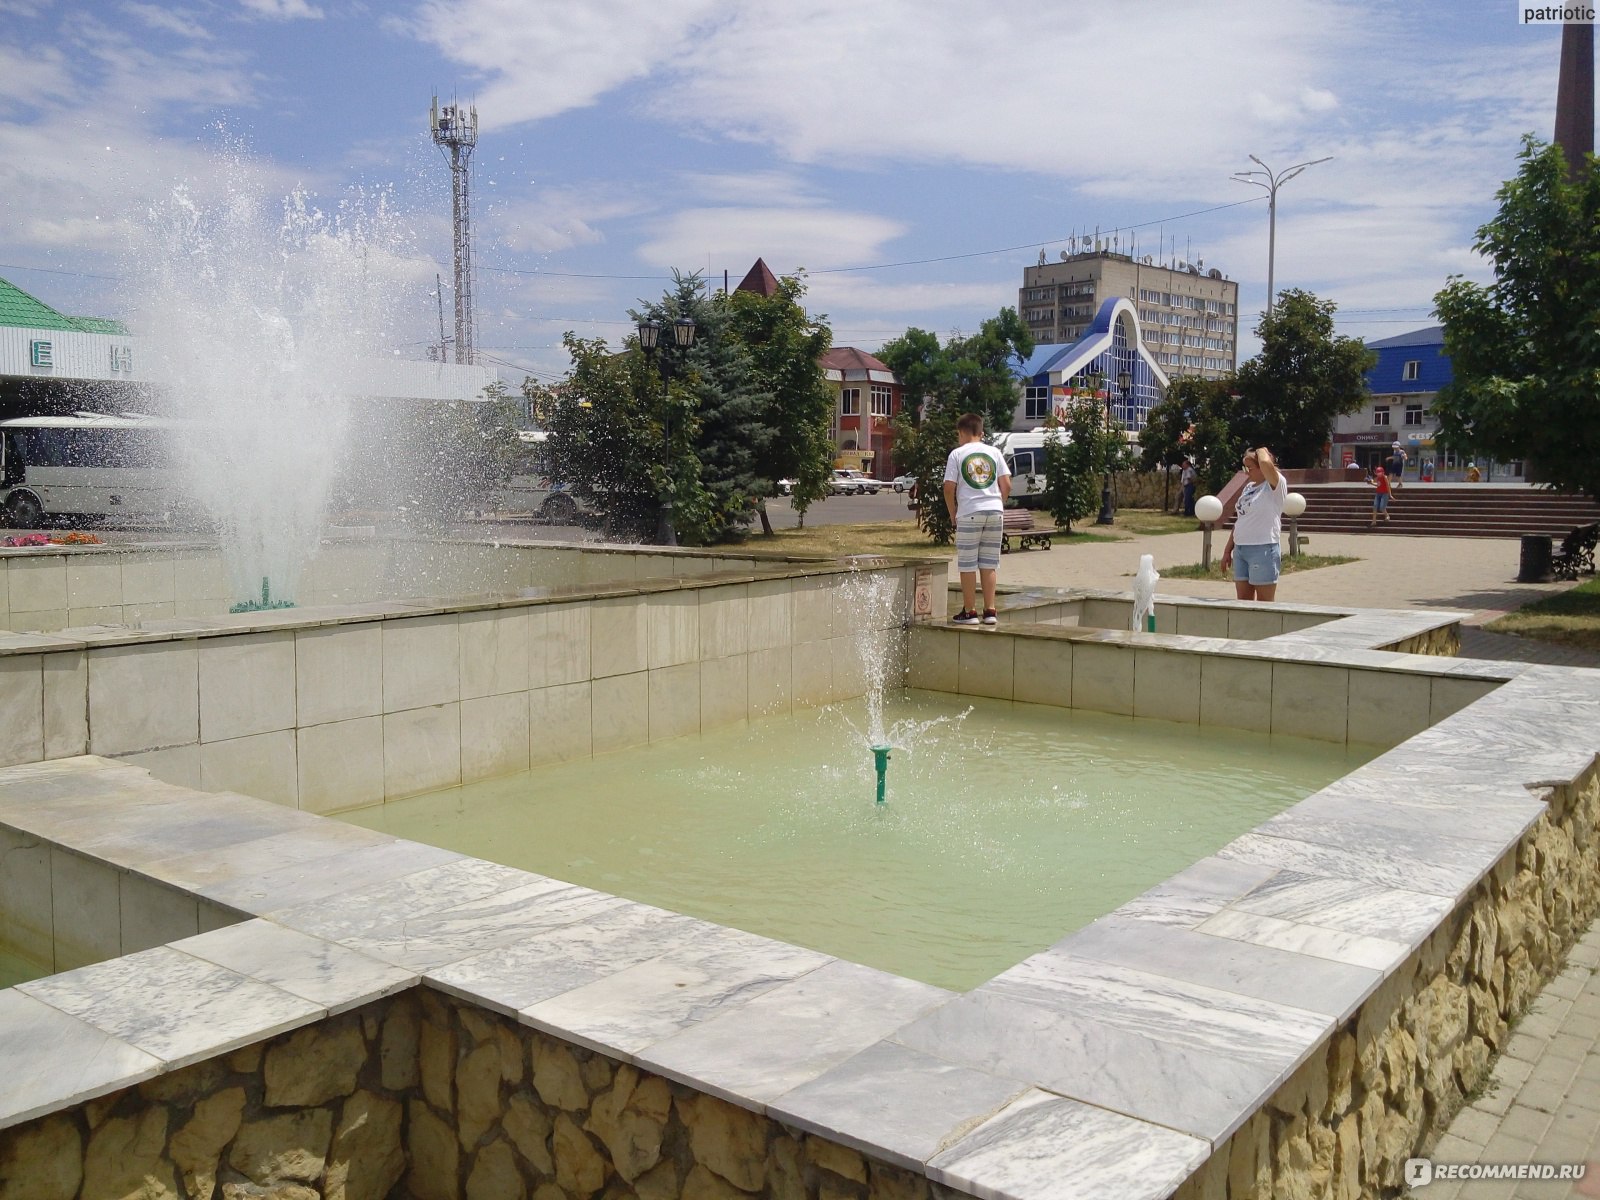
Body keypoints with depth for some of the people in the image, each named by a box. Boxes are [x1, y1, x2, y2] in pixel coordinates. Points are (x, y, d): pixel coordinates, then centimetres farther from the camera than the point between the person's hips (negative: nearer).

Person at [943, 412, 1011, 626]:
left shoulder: (957, 454, -1)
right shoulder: (994, 453, 9)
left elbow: (949, 488, -5)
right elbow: (1006, 485, 4)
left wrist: (953, 514, 6)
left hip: (969, 513, -4)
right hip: (995, 512, 4)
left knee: (967, 565, 4)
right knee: (989, 564, 9)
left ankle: (969, 612, 7)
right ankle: (990, 612, 9)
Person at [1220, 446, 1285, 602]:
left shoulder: (1276, 485, -8)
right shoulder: (1248, 487, 16)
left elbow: (1266, 463, -30)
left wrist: (1262, 451, -8)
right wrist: (1228, 549, 18)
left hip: (1263, 549, -8)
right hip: (1240, 549, 8)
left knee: (1264, 605, -2)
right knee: (1243, 601, 8)